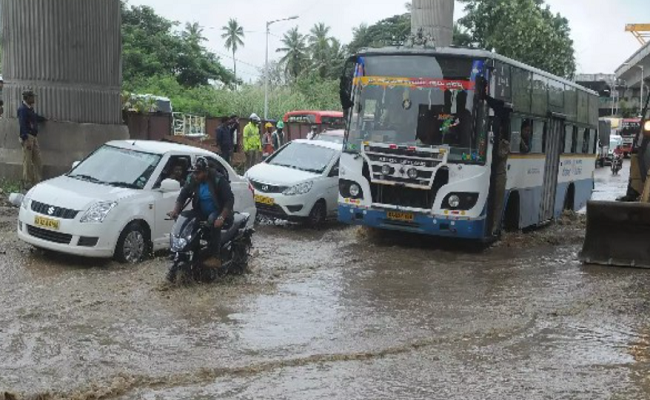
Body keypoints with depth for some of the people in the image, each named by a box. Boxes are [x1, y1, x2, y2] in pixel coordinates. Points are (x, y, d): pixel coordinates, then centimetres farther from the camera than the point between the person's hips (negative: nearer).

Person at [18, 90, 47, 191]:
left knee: (37, 160, 11)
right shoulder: (22, 109, -13)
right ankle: (27, 184, 0)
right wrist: (25, 139, -26)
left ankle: (37, 181, 17)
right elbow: (22, 125, -21)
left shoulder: (30, 109, 15)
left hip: (33, 137, 9)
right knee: (27, 161, -5)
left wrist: (46, 119, 46)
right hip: (27, 137, -9)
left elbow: (36, 117, 36)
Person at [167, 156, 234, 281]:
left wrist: (221, 217, -33)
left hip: (218, 212, -5)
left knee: (213, 221, -38)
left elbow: (229, 199, -21)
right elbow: (183, 195, 2)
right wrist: (176, 210, -16)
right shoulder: (193, 180, -2)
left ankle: (215, 258, -34)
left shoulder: (218, 180, -19)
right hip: (201, 212, 5)